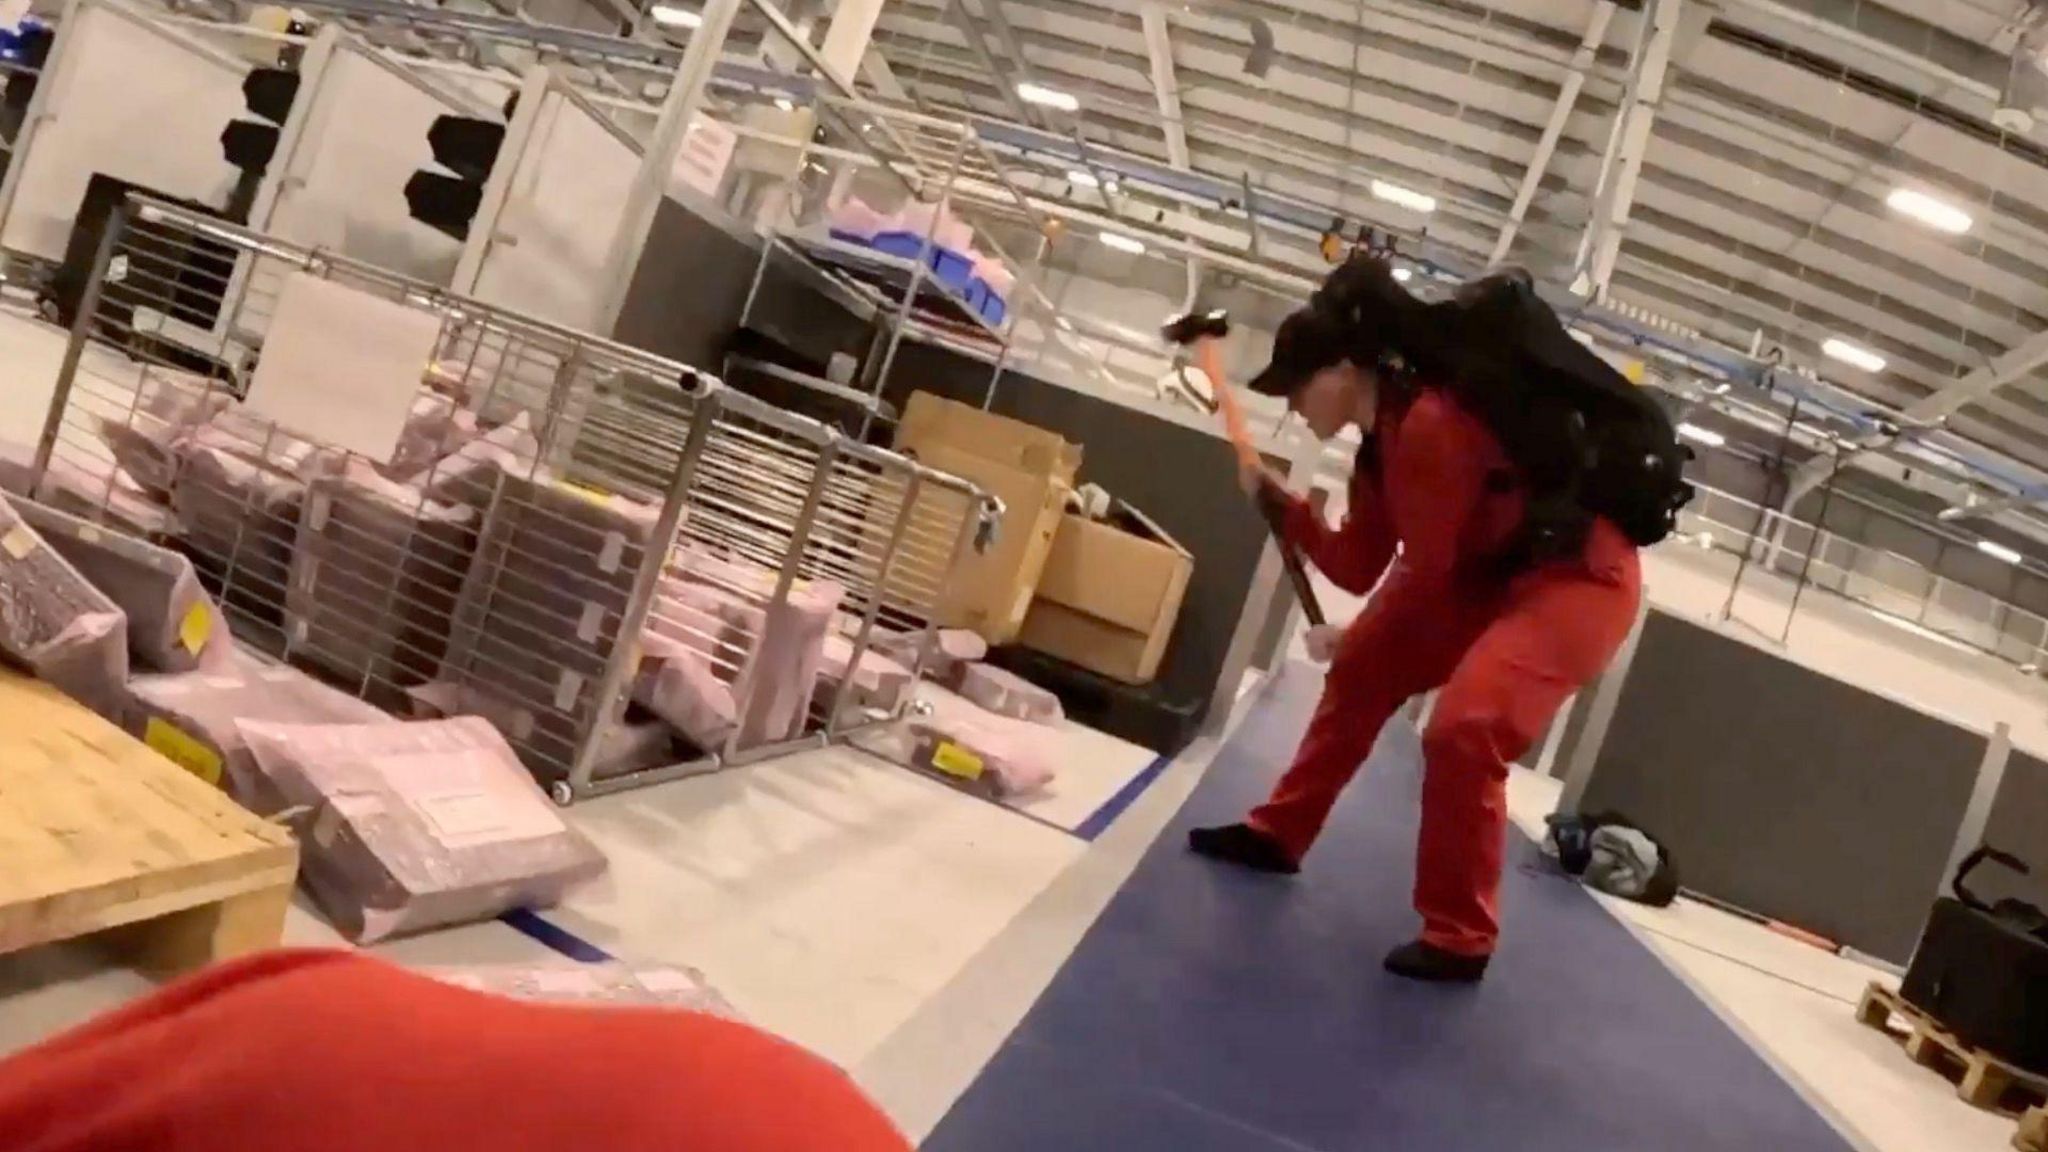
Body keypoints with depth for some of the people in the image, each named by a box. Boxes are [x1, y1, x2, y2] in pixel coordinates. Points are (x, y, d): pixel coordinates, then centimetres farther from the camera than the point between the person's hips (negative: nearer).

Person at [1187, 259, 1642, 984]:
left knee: (1462, 729, -25)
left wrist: (1349, 634, -4)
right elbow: (1359, 566, 7)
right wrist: (1279, 500, 1)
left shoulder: (1429, 425, -25)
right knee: (1360, 673, 13)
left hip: (1582, 577, -10)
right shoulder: (1383, 440, 4)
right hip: (1486, 572, 10)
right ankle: (1278, 835, 28)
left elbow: (1423, 569, -20)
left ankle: (1459, 937, -7)